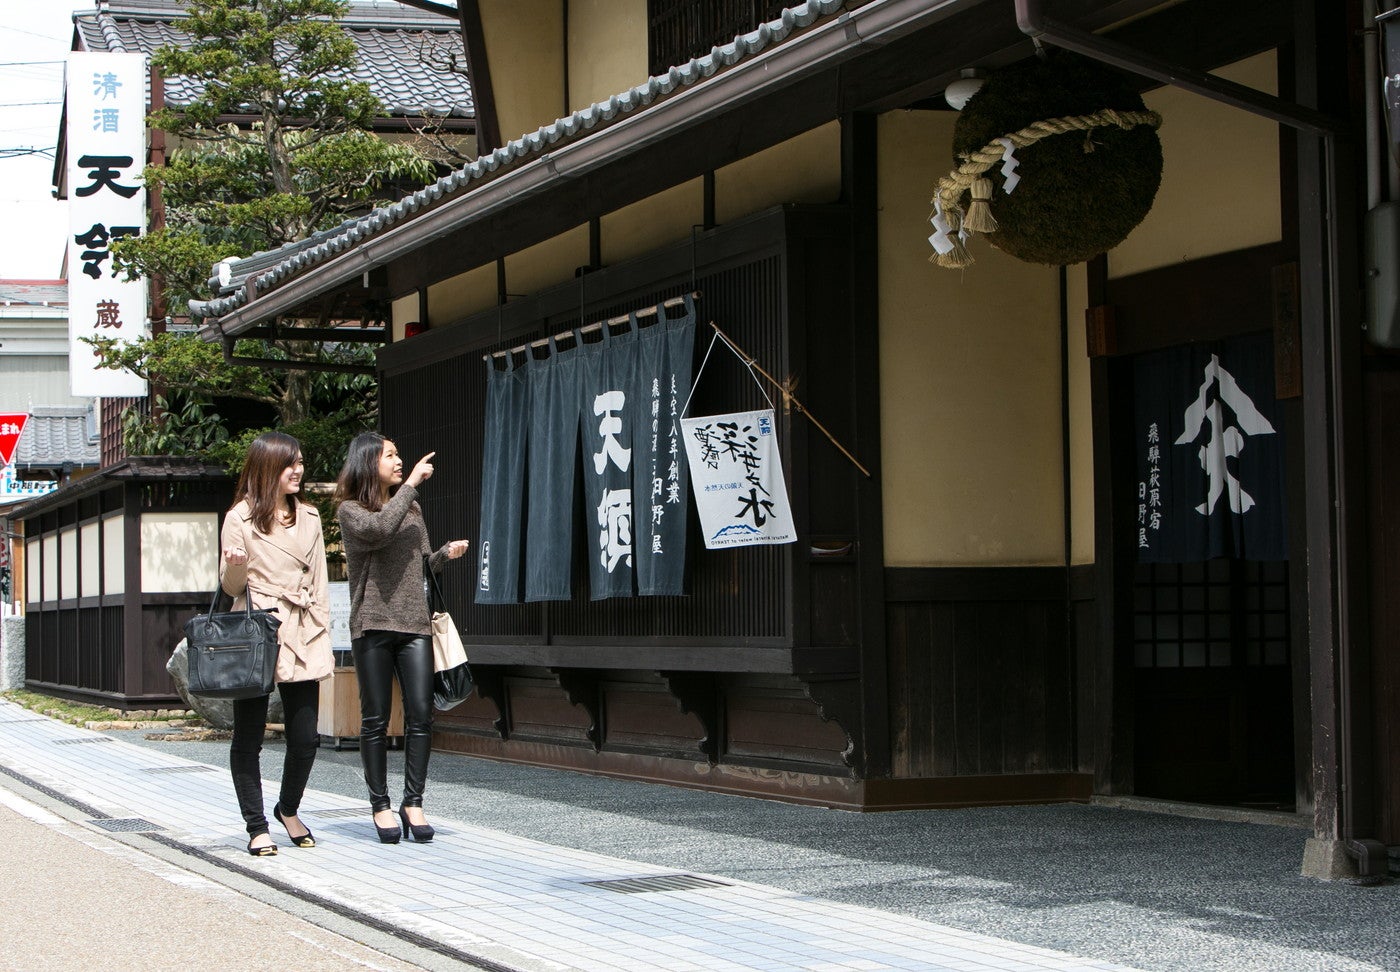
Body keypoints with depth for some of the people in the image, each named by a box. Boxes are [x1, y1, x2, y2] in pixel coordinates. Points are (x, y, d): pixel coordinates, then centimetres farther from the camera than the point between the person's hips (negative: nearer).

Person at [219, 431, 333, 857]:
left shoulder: (309, 518, 13)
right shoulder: (241, 518, 0)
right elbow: (230, 586, 2)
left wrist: (322, 639, 10)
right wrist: (234, 566, -21)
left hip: (302, 638, 4)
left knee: (306, 737, 1)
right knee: (249, 737, 1)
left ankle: (288, 809, 24)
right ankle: (257, 825, 12)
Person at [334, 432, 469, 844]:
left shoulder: (412, 509, 19)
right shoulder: (350, 511, 1)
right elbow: (380, 529, -21)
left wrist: (446, 553, 3)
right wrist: (411, 483, -13)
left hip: (415, 624, 4)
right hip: (373, 624, -4)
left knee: (421, 714, -5)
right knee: (376, 719, 0)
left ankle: (413, 802, 0)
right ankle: (380, 805, 7)